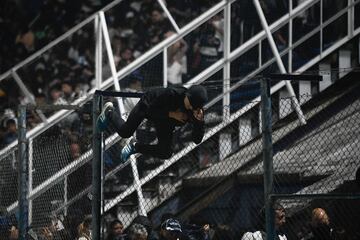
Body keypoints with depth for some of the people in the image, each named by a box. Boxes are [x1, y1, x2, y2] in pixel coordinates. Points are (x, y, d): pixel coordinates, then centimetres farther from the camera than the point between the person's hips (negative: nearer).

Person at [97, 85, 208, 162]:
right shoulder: (172, 94, -42)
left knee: (165, 153, -3)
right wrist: (172, 114, -41)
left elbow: (197, 140, -31)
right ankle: (109, 112, 41)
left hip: (166, 121, 4)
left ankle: (134, 146, 23)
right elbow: (150, 111, -33)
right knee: (125, 132, 9)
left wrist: (199, 121, -47)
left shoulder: (197, 112, -33)